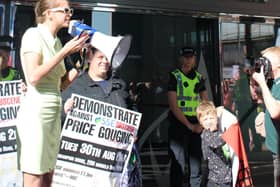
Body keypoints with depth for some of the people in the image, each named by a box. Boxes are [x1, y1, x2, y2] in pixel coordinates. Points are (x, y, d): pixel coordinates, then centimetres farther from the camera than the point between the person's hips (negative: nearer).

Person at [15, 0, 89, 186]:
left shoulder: (56, 41, 16)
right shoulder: (34, 35, -6)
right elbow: (33, 77, -19)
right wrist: (64, 52, -15)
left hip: (54, 113, 8)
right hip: (35, 111, -8)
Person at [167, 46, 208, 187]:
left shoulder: (199, 78, 10)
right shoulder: (174, 77, -6)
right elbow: (173, 106, -13)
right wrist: (189, 125, -15)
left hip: (196, 124, 5)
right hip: (179, 124, -5)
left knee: (196, 162, 11)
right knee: (178, 163, -2)